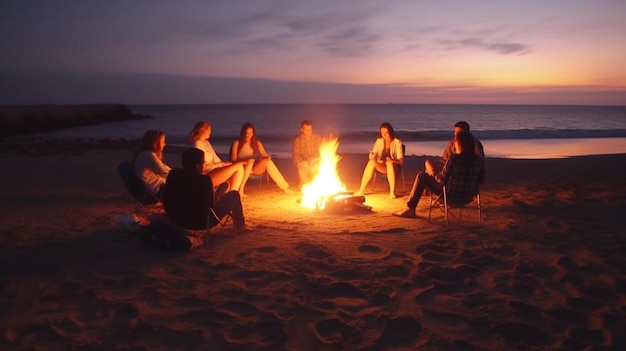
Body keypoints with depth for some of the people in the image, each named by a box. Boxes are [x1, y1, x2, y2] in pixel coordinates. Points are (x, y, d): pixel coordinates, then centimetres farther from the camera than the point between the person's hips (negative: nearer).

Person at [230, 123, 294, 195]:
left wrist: (268, 157, -21)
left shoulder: (257, 143, 12)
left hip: (254, 169, 3)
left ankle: (284, 187, -34)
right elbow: (233, 159, -5)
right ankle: (240, 190, -40)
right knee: (250, 162, -37)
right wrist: (246, 161, -22)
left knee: (267, 161, -27)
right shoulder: (237, 143, 1)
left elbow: (264, 155, 4)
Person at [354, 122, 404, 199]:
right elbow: (373, 154, 0)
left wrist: (392, 160, -34)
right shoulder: (379, 141, 6)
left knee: (389, 163, -39)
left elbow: (401, 160, -13)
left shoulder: (397, 142, -6)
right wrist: (372, 156, -25)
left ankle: (392, 192, -37)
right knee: (371, 161, -29)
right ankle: (361, 190, -33)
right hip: (381, 167, 3)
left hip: (394, 167, -3)